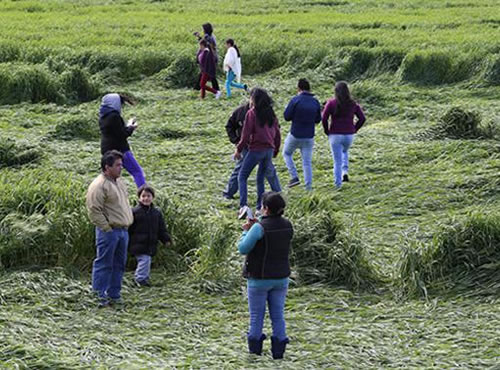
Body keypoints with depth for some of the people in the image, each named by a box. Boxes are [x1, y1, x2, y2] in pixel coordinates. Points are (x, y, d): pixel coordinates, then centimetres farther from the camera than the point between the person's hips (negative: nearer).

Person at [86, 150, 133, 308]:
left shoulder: (119, 182, 15)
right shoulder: (99, 185, -15)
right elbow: (94, 211, -19)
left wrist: (128, 223, 18)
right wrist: (107, 228, -17)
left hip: (123, 230, 9)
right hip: (108, 231, -9)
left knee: (119, 264, 12)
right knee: (104, 264, -4)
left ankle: (114, 295, 20)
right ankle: (99, 295, 1)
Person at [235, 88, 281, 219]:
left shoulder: (252, 113, -9)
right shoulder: (271, 114, 8)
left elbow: (246, 134, -11)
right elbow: (277, 134, 11)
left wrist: (239, 150, 0)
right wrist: (275, 151, 20)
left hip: (256, 149, -5)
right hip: (269, 149, 6)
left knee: (242, 177, 3)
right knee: (261, 178, 17)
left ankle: (243, 205, -14)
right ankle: (260, 208, 11)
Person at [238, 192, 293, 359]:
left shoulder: (260, 228, -22)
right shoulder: (287, 225, -2)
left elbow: (243, 248, -19)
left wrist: (246, 231, -3)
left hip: (259, 278, -5)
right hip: (281, 277, 5)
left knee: (256, 315, 10)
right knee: (278, 315, 12)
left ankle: (255, 348, 20)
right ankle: (278, 350, 12)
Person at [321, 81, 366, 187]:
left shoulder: (331, 103, -9)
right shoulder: (353, 104, -1)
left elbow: (324, 118, -15)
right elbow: (362, 118, -3)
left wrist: (327, 131, -2)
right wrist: (354, 129, 6)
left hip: (335, 135, -3)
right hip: (349, 135, 3)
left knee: (337, 161, 6)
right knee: (345, 152, 32)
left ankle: (338, 184, 7)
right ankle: (345, 172, 13)